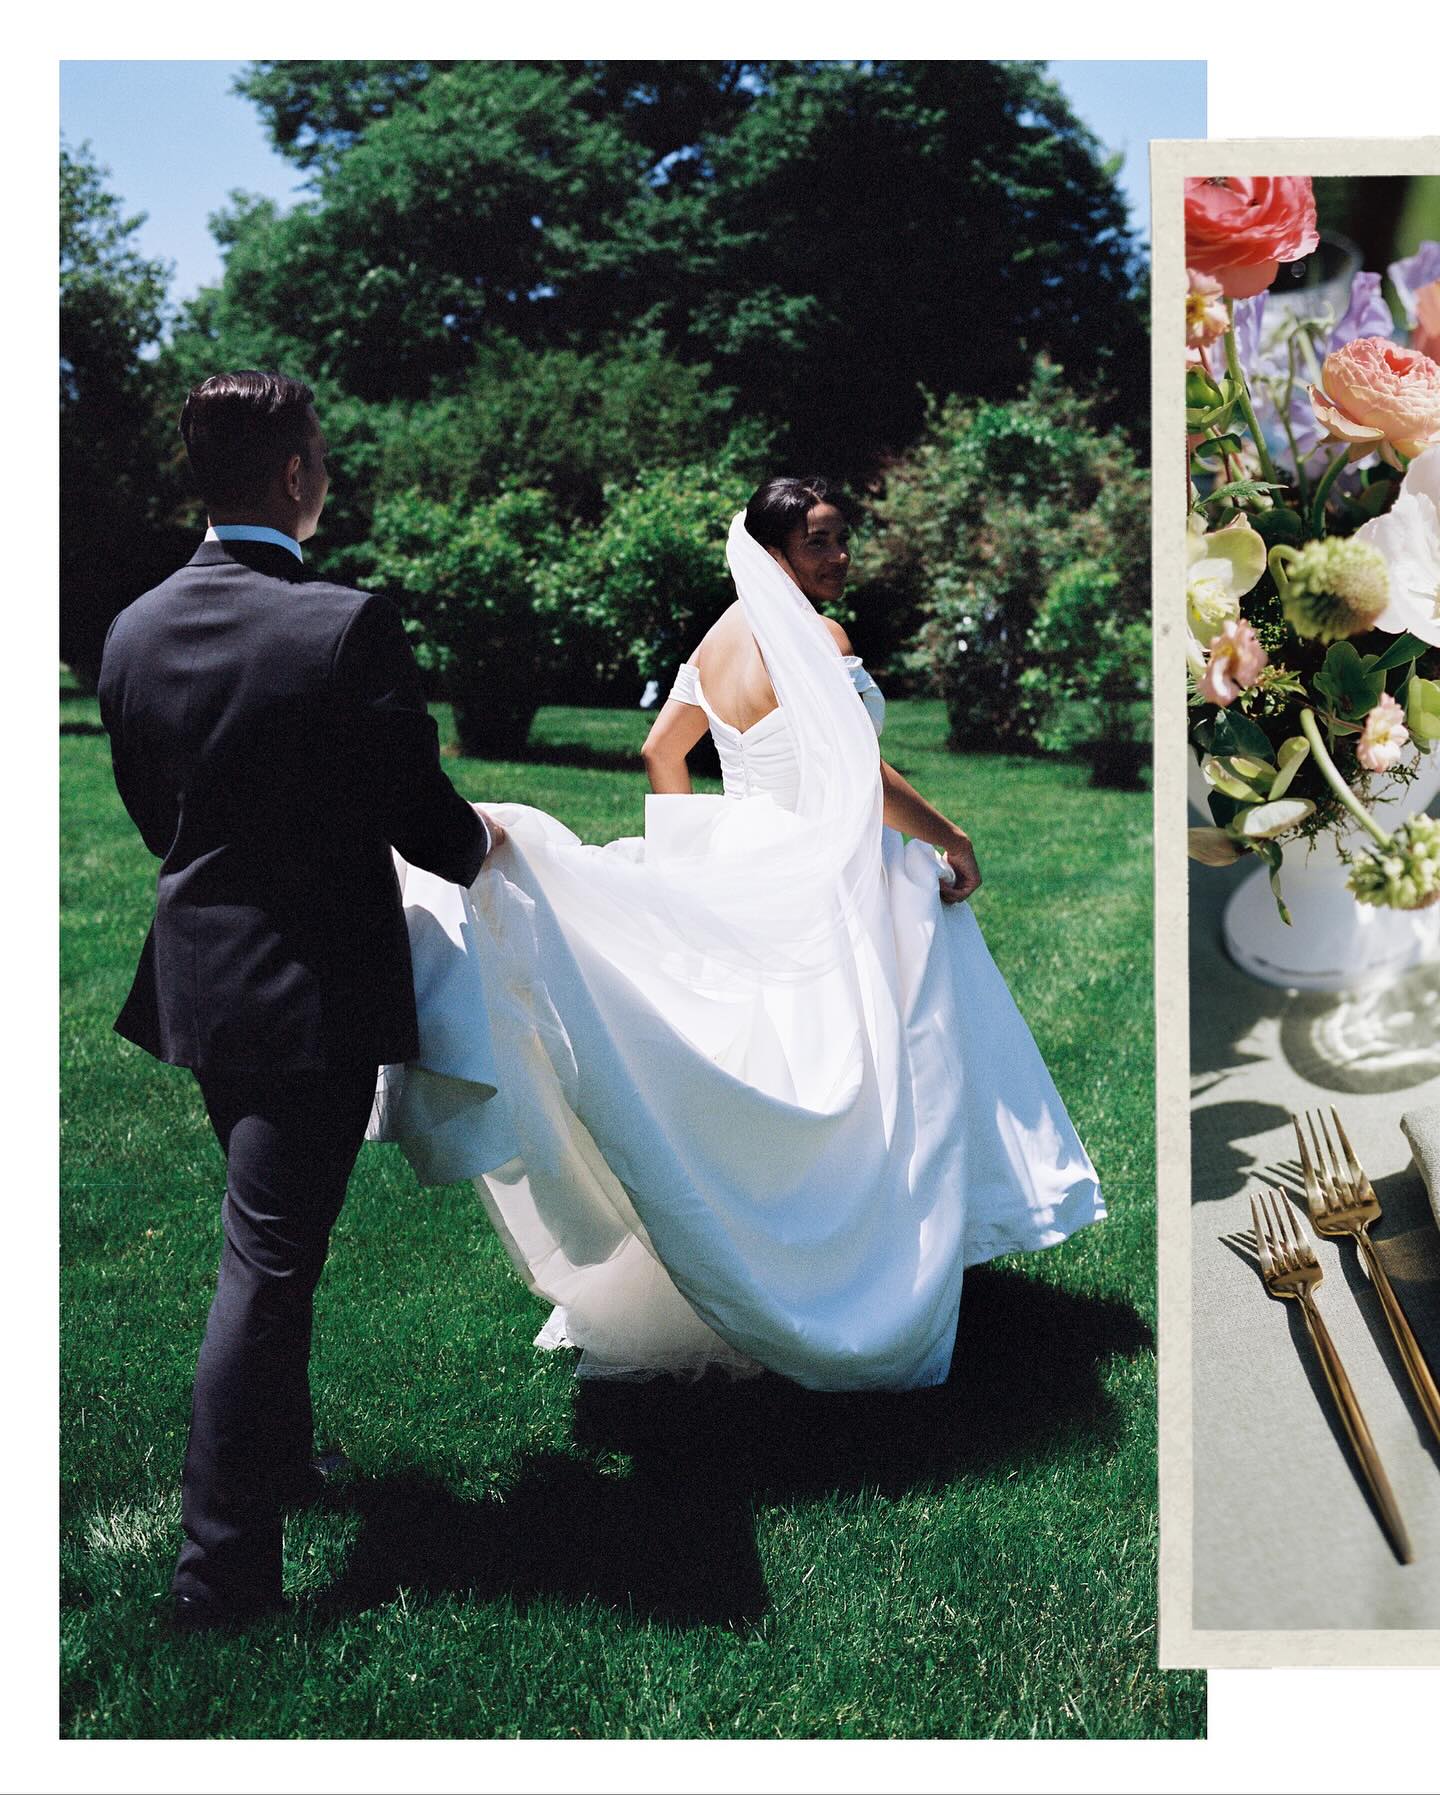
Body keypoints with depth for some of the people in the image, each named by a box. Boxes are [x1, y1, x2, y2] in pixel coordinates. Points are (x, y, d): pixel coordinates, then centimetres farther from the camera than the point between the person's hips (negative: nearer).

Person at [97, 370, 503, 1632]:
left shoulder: (136, 631, 0)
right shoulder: (349, 626, -20)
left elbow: (152, 814, 10)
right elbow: (422, 818, -14)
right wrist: (481, 844, 8)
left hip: (199, 980, 7)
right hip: (315, 988, -7)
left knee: (271, 1238, 24)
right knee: (268, 1266, -1)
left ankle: (280, 1456, 41)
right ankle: (222, 1571, 5)